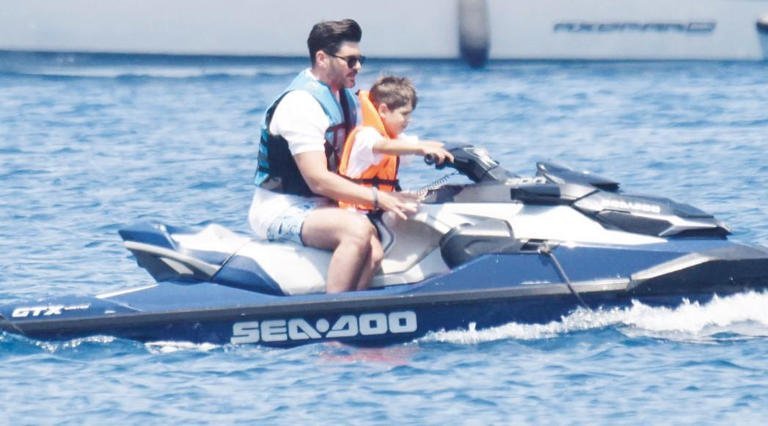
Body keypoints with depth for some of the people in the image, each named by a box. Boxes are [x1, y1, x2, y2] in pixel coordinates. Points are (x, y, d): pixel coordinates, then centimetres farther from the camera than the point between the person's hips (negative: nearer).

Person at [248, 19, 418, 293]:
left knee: (373, 252, -19)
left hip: (315, 208, 9)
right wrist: (379, 199, -21)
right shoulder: (301, 103, -17)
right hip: (279, 211, -9)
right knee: (358, 229, -32)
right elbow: (318, 180, -22)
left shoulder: (347, 99, 13)